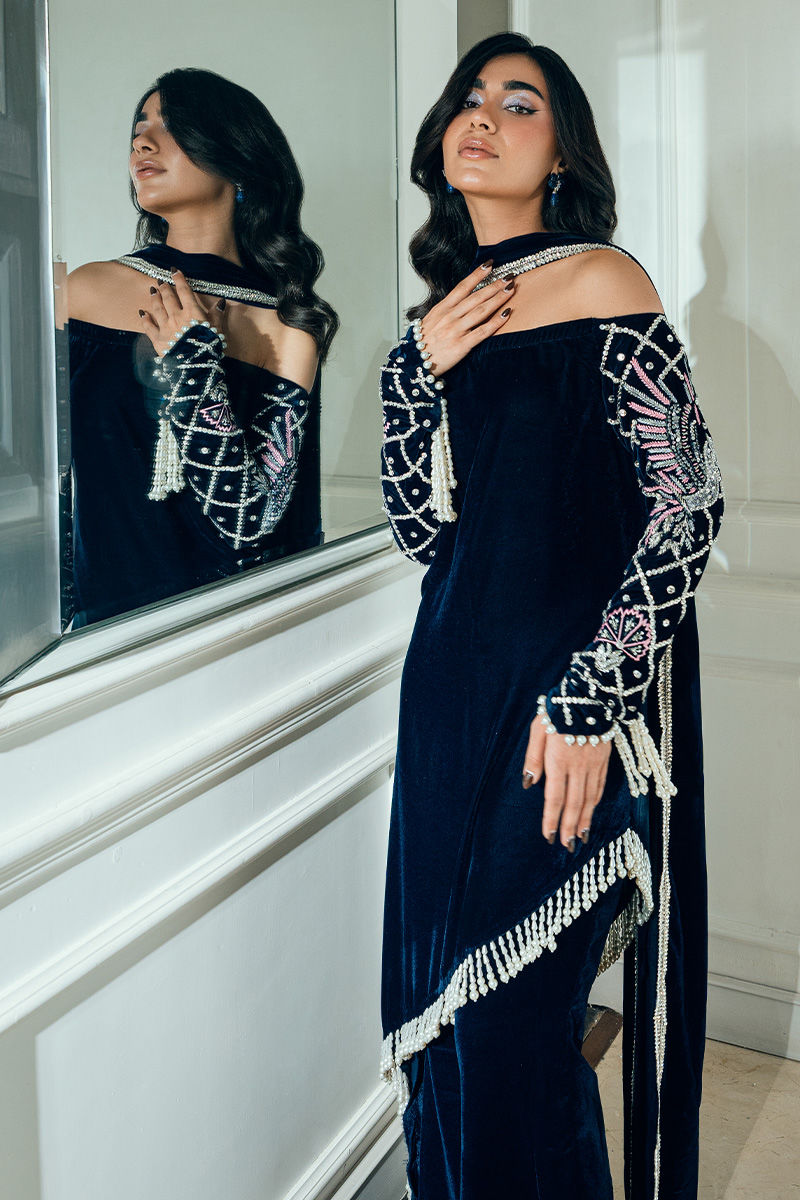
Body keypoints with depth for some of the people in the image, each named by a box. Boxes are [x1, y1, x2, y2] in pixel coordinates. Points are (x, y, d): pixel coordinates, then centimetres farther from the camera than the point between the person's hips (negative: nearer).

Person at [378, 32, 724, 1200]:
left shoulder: (599, 283, -5)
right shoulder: (445, 310, 13)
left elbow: (690, 503, -12)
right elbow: (422, 532, 9)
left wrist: (590, 702, -17)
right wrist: (423, 367, -4)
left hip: (564, 711, -6)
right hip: (451, 685, 6)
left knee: (508, 1026, 0)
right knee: (436, 1012, 14)